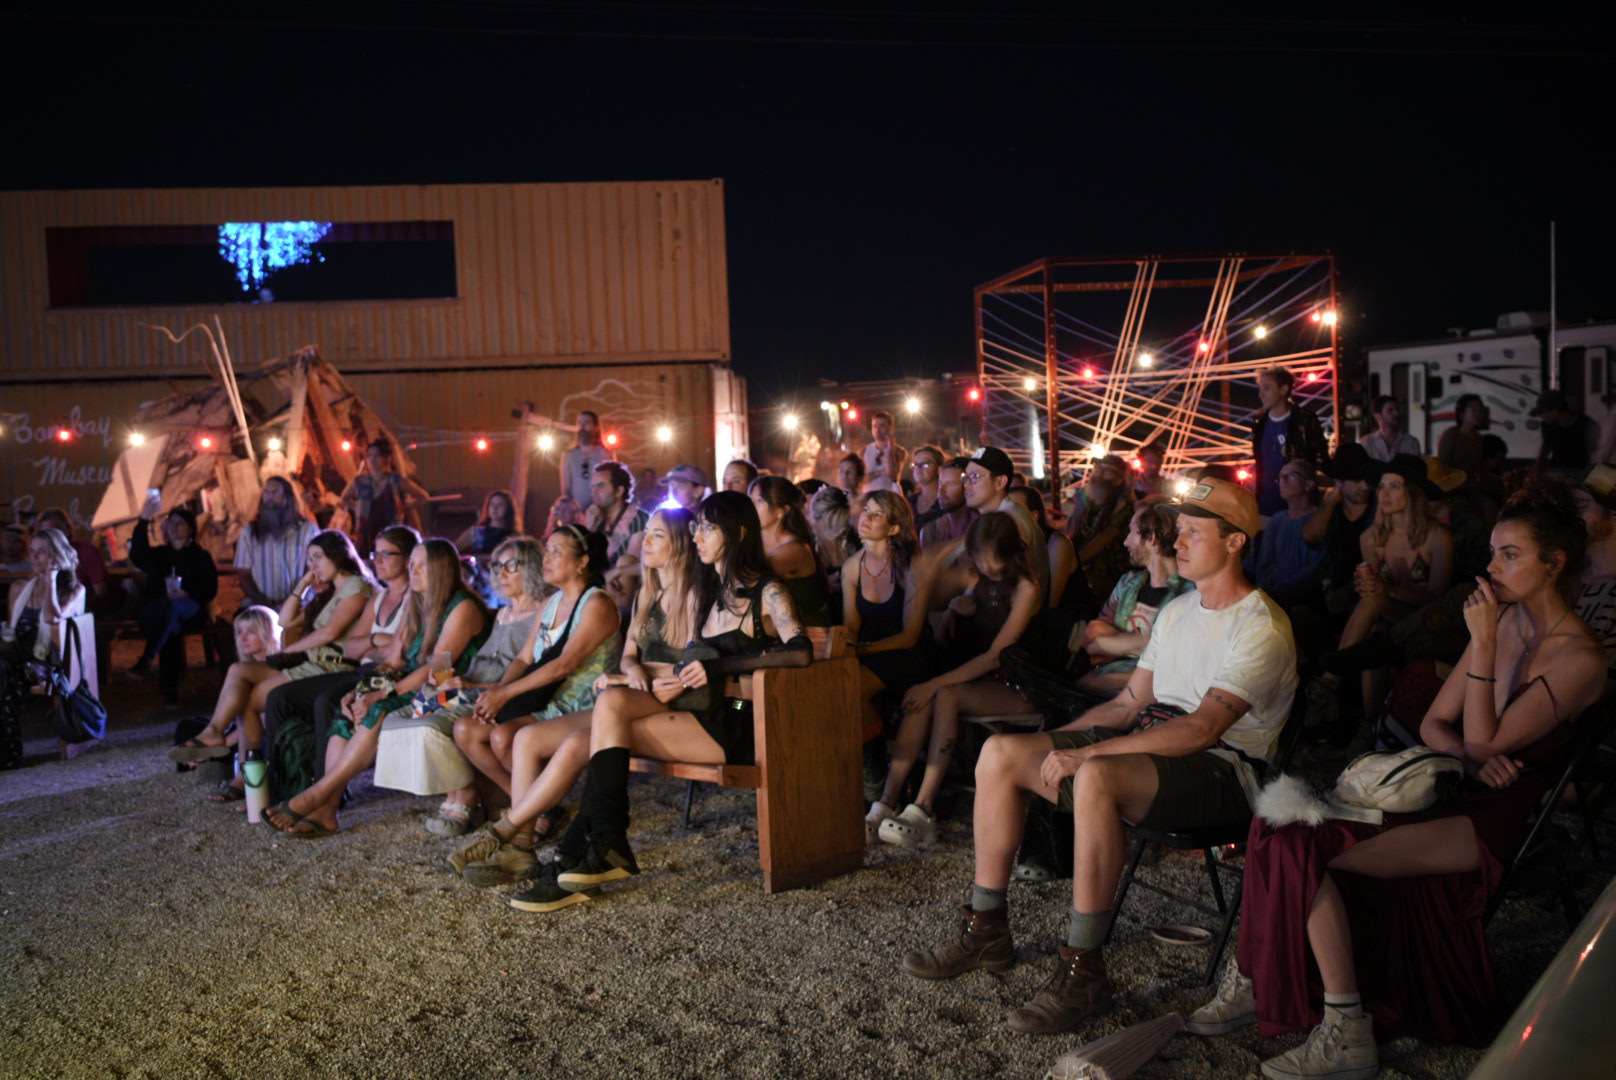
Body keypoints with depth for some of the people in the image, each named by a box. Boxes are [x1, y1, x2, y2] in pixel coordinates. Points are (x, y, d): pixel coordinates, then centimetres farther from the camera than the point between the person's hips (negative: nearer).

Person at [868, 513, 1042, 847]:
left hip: (1014, 688, -6)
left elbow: (995, 656, -19)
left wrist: (936, 683, -23)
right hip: (977, 677, 6)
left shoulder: (1025, 588, -12)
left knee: (947, 696, -33)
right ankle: (887, 804, -30)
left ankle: (923, 811, -35)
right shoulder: (980, 581, 10)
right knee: (920, 700, -24)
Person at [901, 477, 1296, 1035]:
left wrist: (1086, 755, -27)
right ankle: (986, 931, 2)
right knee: (1000, 752, -6)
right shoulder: (1177, 610, 16)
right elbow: (1128, 702, 18)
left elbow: (1201, 728, -24)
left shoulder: (1261, 628, -13)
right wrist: (1054, 742, 5)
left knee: (1097, 778, -39)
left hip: (1222, 769, -9)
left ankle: (1082, 971, -28)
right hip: (1150, 744, 9)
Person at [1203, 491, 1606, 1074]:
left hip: (1495, 820, -7)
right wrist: (1473, 757, -10)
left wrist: (1484, 644, -20)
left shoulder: (1579, 658, -11)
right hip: (1450, 790, 7)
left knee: (1303, 849, -25)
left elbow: (1484, 741, -17)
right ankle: (1252, 981, -8)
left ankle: (1346, 1032, -13)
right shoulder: (1504, 621, 12)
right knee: (1280, 823, -15)